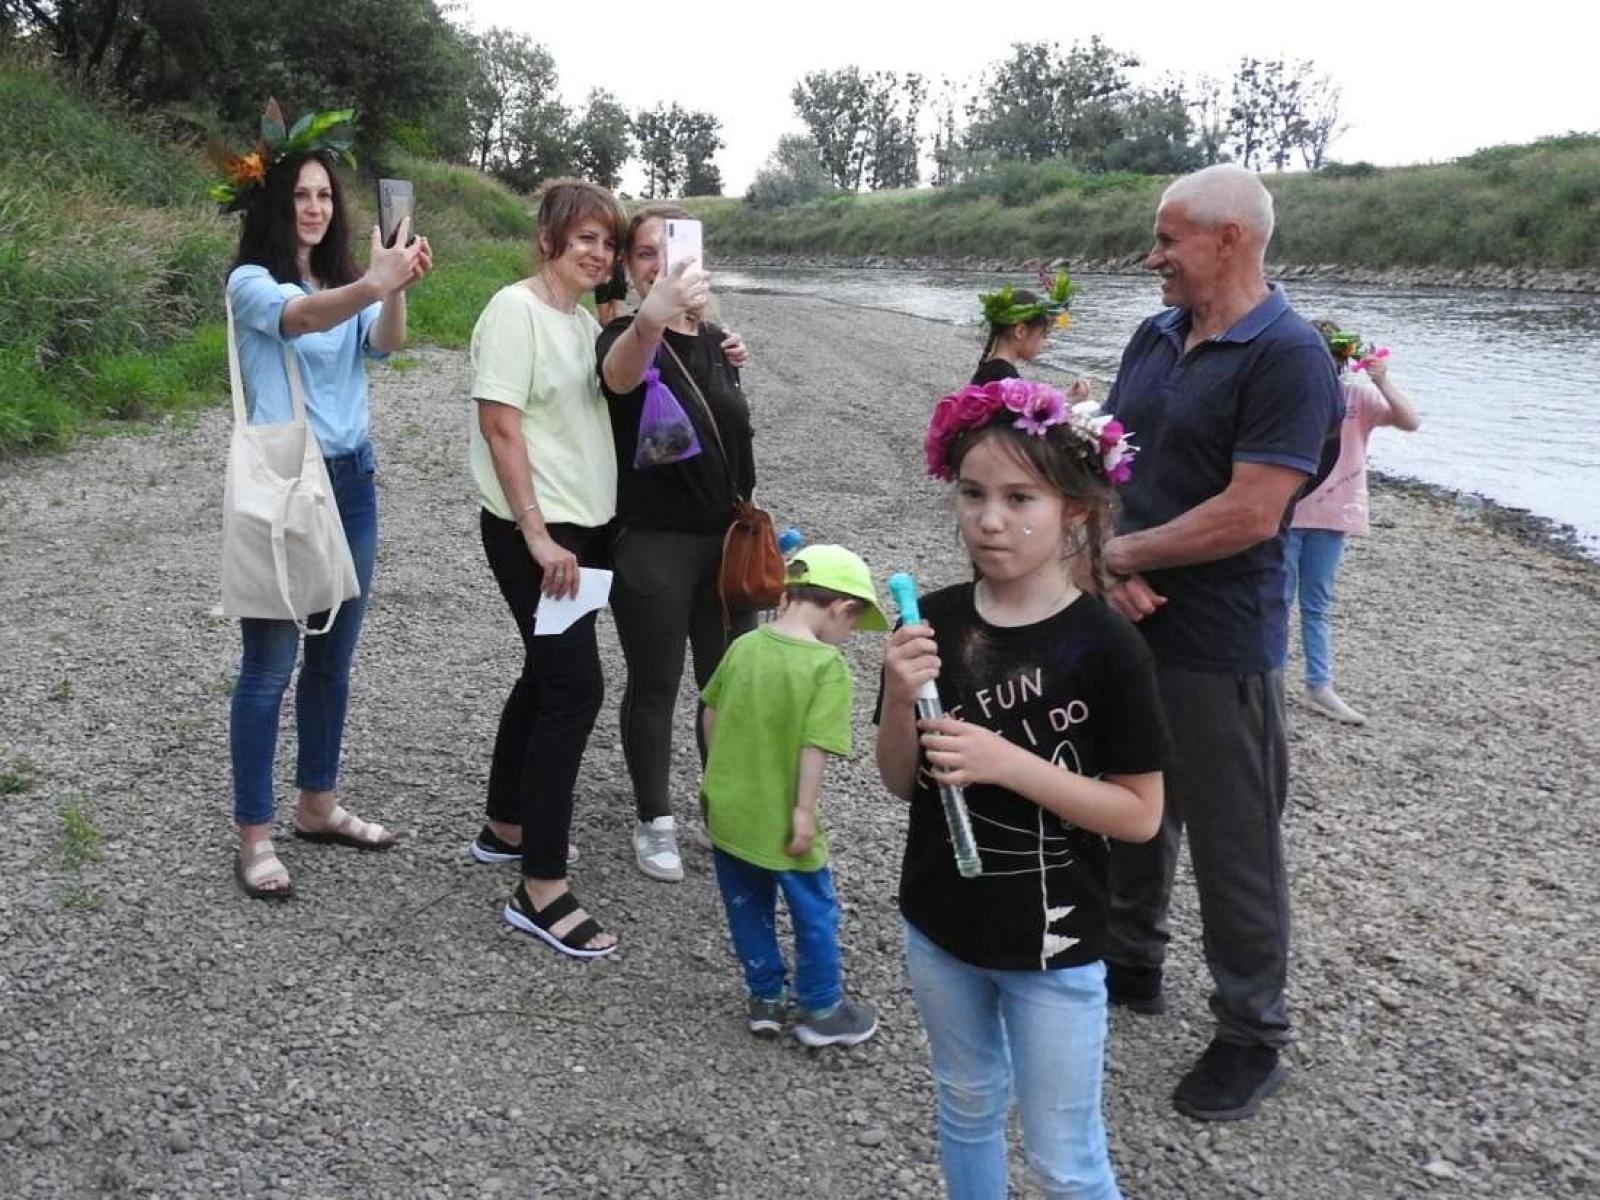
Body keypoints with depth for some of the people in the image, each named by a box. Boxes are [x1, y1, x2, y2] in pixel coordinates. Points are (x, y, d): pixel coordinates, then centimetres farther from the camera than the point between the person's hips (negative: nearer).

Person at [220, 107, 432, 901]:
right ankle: (254, 837, 8)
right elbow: (301, 318, -32)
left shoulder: (343, 283, 10)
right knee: (270, 665, -1)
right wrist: (374, 284, -51)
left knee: (334, 655, 15)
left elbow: (385, 343, -11)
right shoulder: (252, 282, -8)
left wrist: (396, 288, -32)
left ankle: (318, 805, 29)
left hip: (352, 481, 7)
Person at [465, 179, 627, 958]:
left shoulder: (585, 321, 12)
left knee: (548, 675, 17)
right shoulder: (515, 310, -11)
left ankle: (506, 826, 35)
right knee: (576, 687, -13)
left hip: (584, 525, 9)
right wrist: (537, 534, -21)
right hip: (532, 530, -9)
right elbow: (499, 427, -17)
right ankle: (541, 891, -7)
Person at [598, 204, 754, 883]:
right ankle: (654, 822, 19)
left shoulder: (716, 342, 9)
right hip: (652, 541, -6)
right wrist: (649, 319, -58)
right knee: (654, 687, 4)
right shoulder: (628, 337, -11)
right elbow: (619, 375, -38)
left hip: (727, 535, 6)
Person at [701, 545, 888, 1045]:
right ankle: (821, 1010, 28)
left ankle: (765, 997, 35)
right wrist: (805, 811, -16)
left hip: (725, 809, 6)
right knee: (815, 913, 14)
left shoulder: (744, 645, -1)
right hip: (778, 821, -6)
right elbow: (814, 746, -24)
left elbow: (710, 715, 9)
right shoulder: (828, 666, -19)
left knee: (748, 907, 21)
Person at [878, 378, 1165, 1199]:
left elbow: (1140, 814, -15)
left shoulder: (1105, 646, -18)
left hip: (1053, 945, -4)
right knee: (967, 1108, 24)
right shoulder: (934, 623, -6)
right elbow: (901, 783, 0)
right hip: (940, 924, 4)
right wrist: (901, 700, -20)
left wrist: (1008, 763, -26)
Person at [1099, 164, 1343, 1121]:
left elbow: (1251, 511, -23)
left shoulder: (1287, 356, -16)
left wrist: (1123, 554, -13)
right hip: (1127, 626, 8)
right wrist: (1112, 572, -10)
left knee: (1234, 844, 5)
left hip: (1220, 649, -7)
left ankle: (1252, 1037, 23)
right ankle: (1131, 963, 42)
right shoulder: (1156, 338, 8)